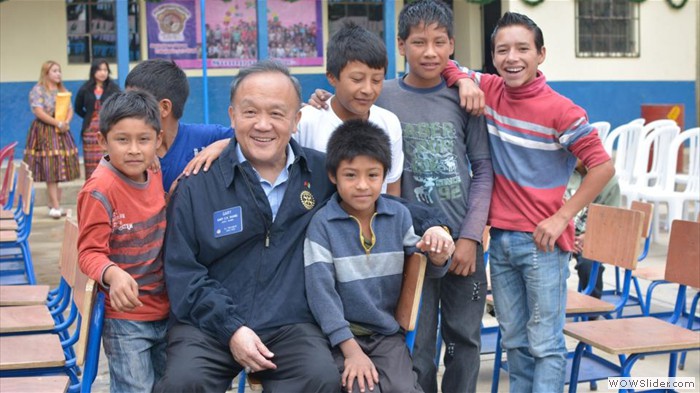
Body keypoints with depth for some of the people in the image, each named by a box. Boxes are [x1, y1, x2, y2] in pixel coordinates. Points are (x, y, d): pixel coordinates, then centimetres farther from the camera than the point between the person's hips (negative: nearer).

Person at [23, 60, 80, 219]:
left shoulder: (63, 91, 15)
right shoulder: (38, 90, -5)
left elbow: (70, 109, 10)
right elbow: (38, 112, -15)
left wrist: (66, 122, -11)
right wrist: (57, 123, -19)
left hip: (61, 132, 6)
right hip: (44, 132, -6)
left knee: (59, 169, 3)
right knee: (50, 170, -10)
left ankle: (53, 204, 10)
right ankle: (56, 206, -12)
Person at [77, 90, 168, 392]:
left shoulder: (155, 177, 1)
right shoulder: (99, 191, -21)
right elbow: (90, 252, -22)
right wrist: (113, 274, -40)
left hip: (164, 309, 7)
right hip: (124, 315, -7)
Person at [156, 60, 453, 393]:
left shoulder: (323, 172, 9)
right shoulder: (197, 185, 1)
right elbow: (182, 271, -2)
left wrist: (428, 224, 8)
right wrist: (231, 329, -12)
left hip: (291, 325, 2)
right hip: (209, 323, -1)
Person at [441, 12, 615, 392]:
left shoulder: (560, 110, -12)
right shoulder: (489, 90, 3)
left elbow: (603, 166, -11)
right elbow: (445, 67, 14)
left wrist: (562, 217, -13)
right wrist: (465, 81, -7)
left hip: (542, 242, -5)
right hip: (500, 238, 5)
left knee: (545, 345, 0)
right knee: (514, 341, 15)